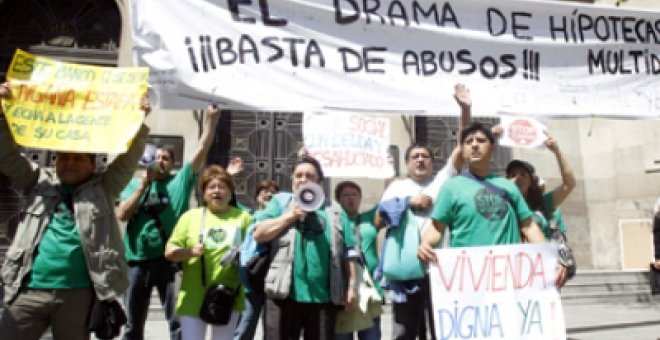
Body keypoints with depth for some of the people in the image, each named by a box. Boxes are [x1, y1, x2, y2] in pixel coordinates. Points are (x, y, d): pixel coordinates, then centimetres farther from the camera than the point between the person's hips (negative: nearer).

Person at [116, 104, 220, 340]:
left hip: (170, 260, -2)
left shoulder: (181, 180, 4)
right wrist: (143, 184, -6)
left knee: (178, 321, 3)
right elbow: (121, 215, -2)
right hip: (137, 261, 3)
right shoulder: (135, 184, 10)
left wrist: (211, 119, -8)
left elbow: (201, 151, -3)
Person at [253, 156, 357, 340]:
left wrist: (351, 285, 4)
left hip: (324, 296, 2)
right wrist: (292, 215, -7)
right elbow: (259, 234, -2)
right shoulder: (280, 201, 10)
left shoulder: (334, 211, 13)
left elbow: (347, 253, 11)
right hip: (284, 294, -1)